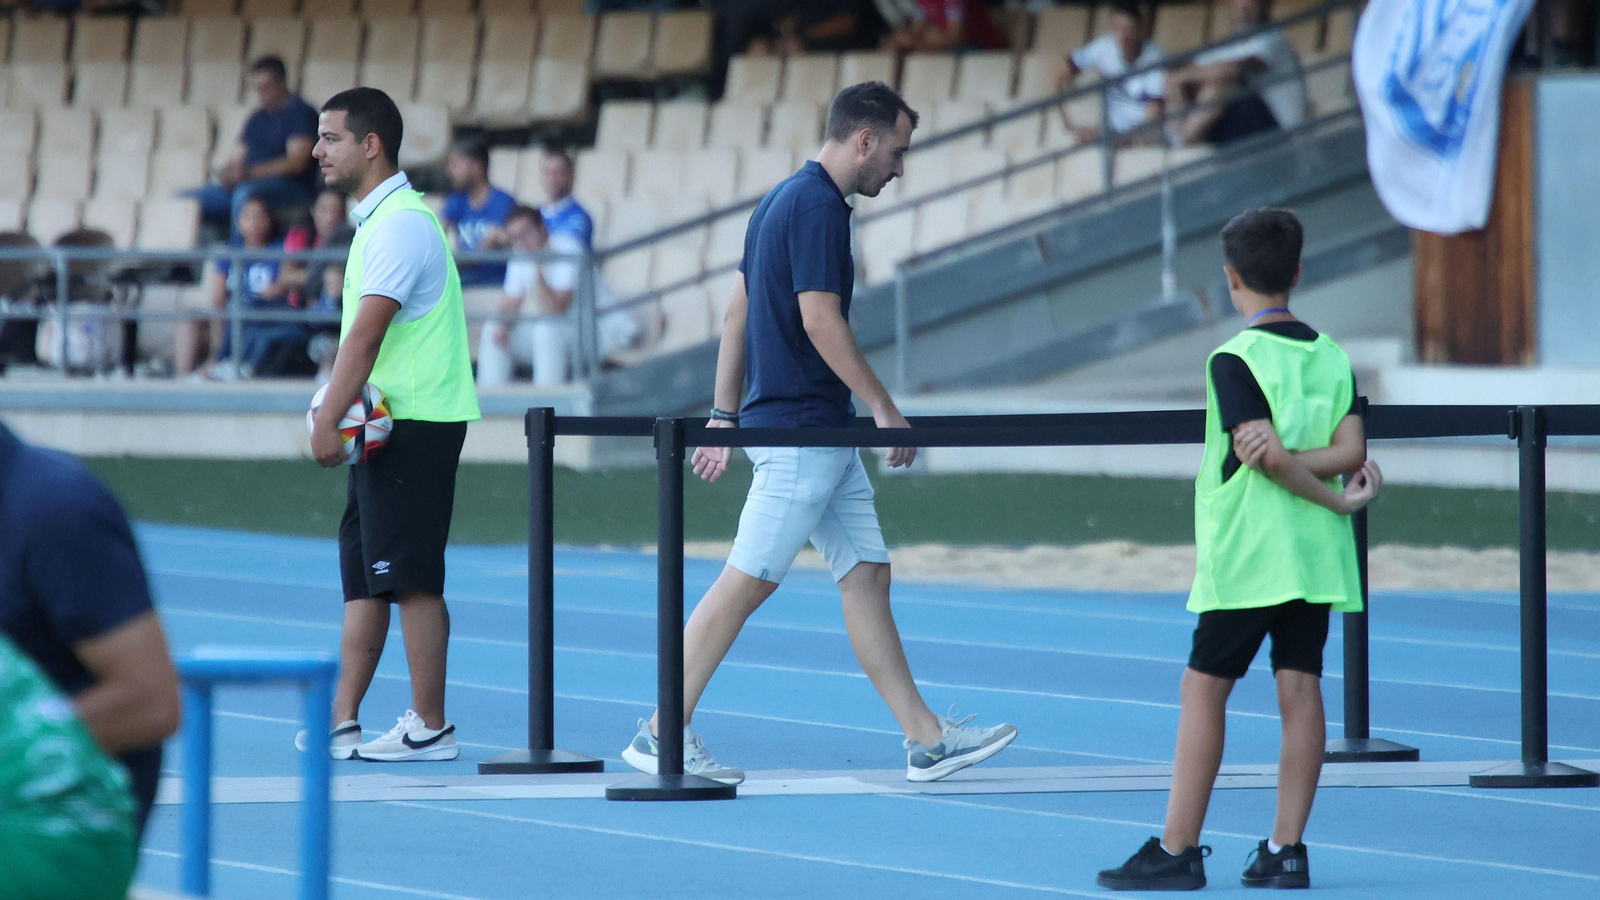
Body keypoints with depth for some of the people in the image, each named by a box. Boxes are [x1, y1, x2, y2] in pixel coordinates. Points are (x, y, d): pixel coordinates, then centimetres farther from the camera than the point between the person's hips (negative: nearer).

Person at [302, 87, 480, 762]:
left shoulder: (401, 223, -15)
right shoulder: (377, 219, 17)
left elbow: (367, 333, -20)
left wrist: (329, 421, -21)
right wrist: (333, 414, 12)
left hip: (415, 423, -10)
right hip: (385, 425, 10)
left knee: (411, 578, -7)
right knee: (362, 576, 8)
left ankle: (430, 727, -3)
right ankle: (341, 722, 9)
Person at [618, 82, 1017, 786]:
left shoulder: (782, 200, 16)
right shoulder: (819, 207, -15)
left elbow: (738, 313, 19)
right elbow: (820, 319, -22)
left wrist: (724, 417, 20)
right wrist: (884, 407, -16)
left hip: (825, 436, 10)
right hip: (800, 427, -10)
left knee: (867, 574, 8)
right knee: (747, 582, -6)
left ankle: (926, 739, 8)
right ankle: (662, 734, -1)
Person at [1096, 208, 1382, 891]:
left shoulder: (1235, 359, -10)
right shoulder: (1332, 355, 7)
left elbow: (1270, 456, -18)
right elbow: (1352, 452, -3)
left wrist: (1339, 500, -6)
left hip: (1244, 553, -6)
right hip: (1317, 555, 6)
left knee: (1204, 688, 0)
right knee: (1300, 687, 4)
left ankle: (1178, 850, -1)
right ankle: (1285, 850, 3)